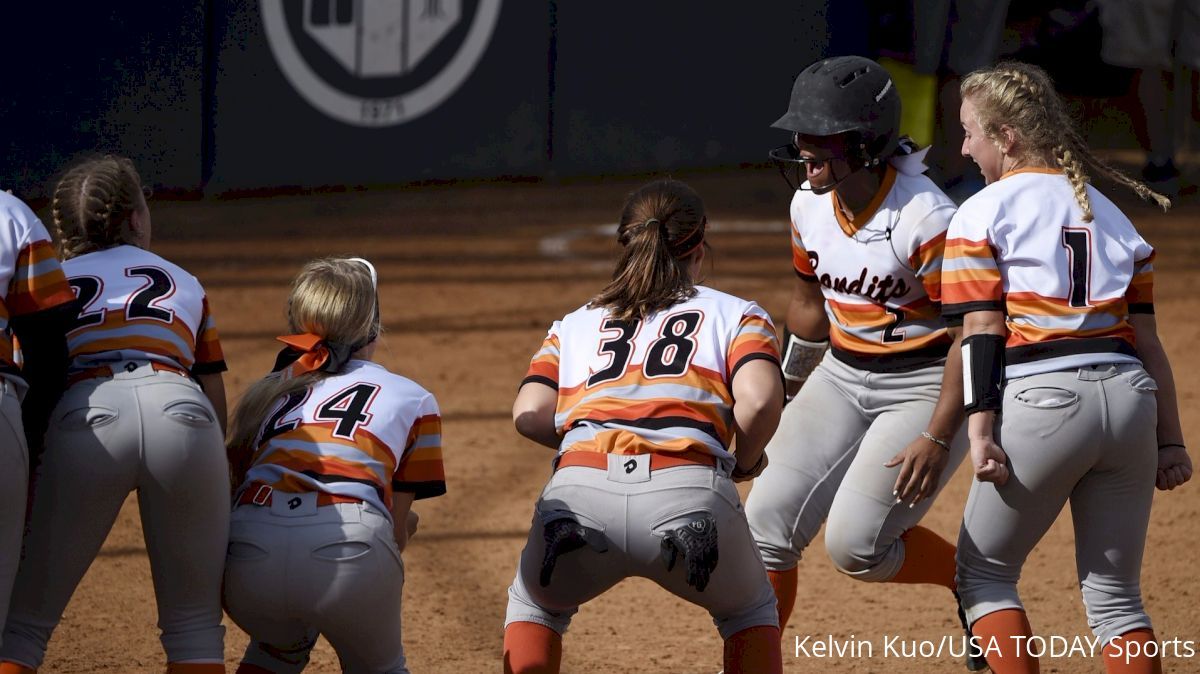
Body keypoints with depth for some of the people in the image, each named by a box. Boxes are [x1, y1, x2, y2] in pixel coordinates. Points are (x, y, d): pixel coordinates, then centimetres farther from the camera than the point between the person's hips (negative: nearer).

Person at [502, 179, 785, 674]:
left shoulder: (575, 324, 30)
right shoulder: (735, 314, 23)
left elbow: (529, 415, 15)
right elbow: (759, 400, 3)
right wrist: (742, 462, 21)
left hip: (579, 489, 1)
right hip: (691, 494, -1)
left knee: (535, 603, 34)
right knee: (749, 611, 29)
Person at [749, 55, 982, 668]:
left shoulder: (925, 219, -24)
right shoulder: (810, 204, -2)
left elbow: (971, 332, -20)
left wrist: (937, 439, -24)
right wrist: (784, 392, 26)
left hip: (926, 383, -7)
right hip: (843, 377, 7)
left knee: (856, 544, -15)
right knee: (769, 520, -5)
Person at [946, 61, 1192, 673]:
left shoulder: (982, 214, 3)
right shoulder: (1110, 214, 18)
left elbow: (982, 333, -6)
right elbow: (1146, 338, 15)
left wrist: (980, 433, -10)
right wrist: (1170, 439, 15)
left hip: (1042, 400, -5)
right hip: (1129, 398, 5)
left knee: (984, 573, 12)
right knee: (1114, 594, 12)